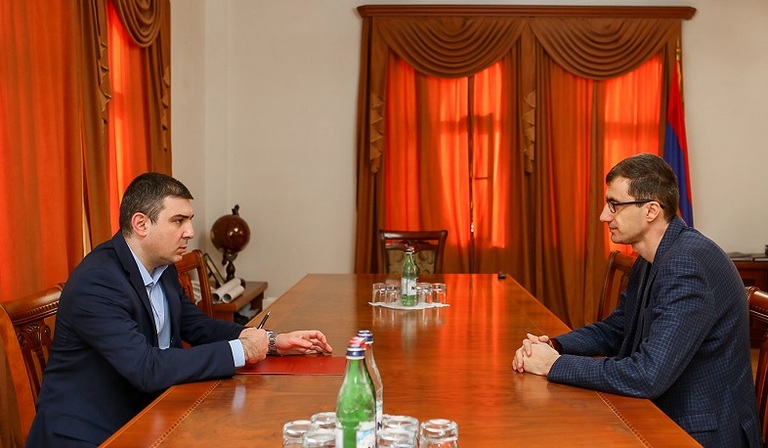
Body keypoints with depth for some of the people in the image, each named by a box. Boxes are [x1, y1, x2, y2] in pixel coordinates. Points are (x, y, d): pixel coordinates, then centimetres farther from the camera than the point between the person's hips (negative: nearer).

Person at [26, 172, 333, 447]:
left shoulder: (163, 268, 2)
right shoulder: (95, 282, -23)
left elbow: (198, 326, 12)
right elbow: (147, 369, -29)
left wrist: (272, 342, -1)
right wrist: (239, 351, -23)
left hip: (141, 415, 7)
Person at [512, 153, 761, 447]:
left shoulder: (687, 265, -25)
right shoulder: (650, 260, 6)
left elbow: (648, 377, -30)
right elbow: (614, 330, 15)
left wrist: (555, 364, -20)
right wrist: (552, 345, -4)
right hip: (663, 417, 8)